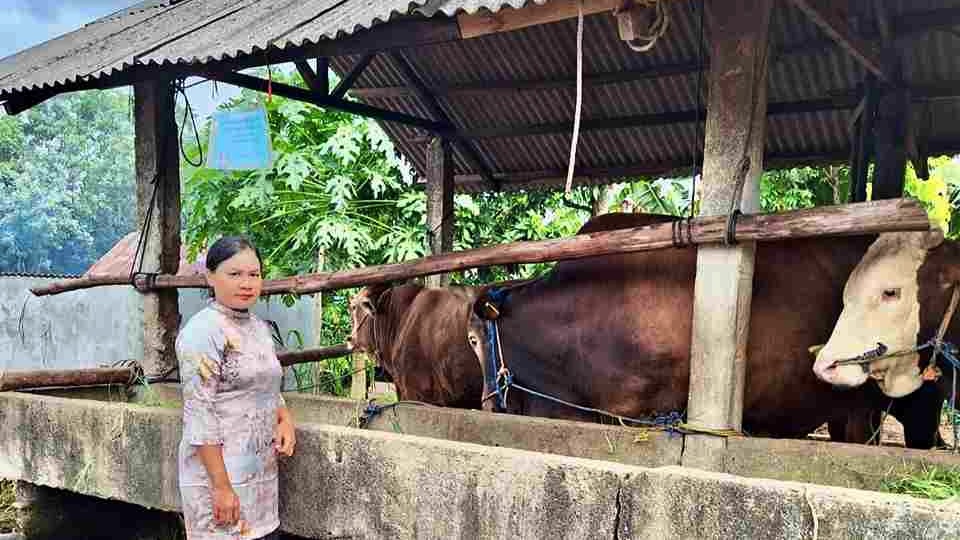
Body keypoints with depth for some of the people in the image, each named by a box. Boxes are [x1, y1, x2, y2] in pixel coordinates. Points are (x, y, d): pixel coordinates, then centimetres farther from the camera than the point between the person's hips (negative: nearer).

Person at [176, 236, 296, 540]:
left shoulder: (259, 327, 9)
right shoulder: (202, 331, -15)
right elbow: (199, 416, -18)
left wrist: (285, 420, 0)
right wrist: (222, 486, -20)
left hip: (263, 473, 7)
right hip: (219, 473, -7)